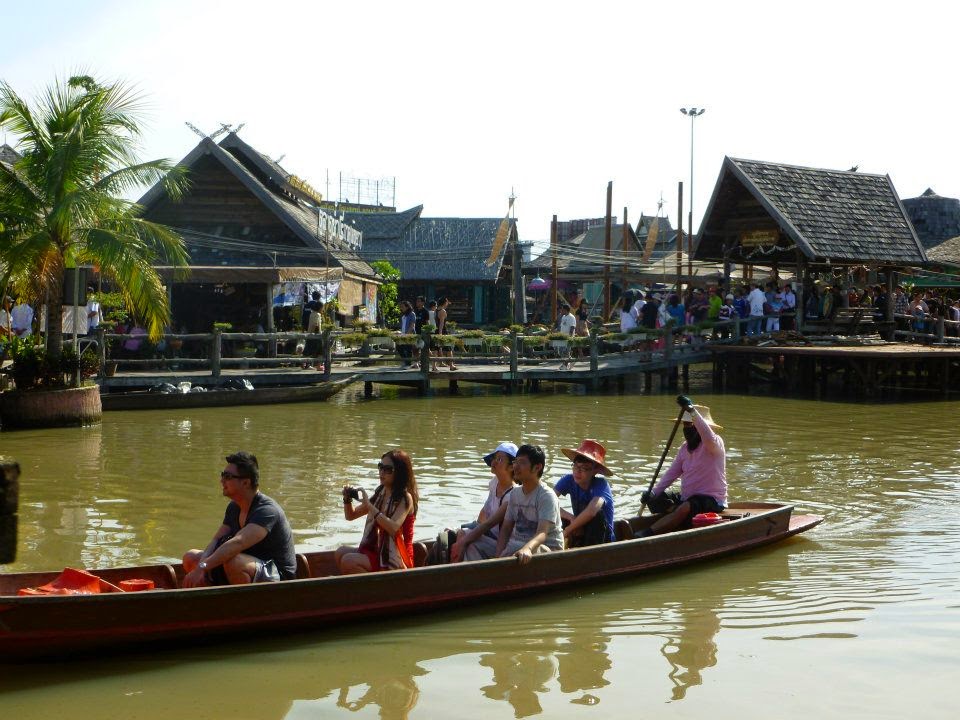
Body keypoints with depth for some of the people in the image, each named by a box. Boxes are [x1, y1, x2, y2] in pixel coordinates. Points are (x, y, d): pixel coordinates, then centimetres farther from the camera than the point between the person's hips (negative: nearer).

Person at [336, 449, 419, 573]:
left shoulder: (405, 498, -11)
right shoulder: (379, 494, 10)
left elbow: (393, 528, -28)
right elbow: (351, 515, 17)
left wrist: (368, 504, -28)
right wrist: (347, 500, -5)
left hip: (395, 559, -7)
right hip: (376, 550, 7)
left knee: (349, 561, -22)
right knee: (340, 553, -12)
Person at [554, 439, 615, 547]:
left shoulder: (601, 484, -22)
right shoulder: (569, 480, -8)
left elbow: (591, 511, -40)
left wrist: (568, 529, -29)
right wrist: (570, 517, -32)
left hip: (603, 541, -4)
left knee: (596, 514, -31)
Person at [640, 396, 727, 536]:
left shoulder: (715, 443, -10)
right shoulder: (684, 448, 11)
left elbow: (709, 438, -36)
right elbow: (671, 473, 6)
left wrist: (691, 410, -40)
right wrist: (653, 492, -9)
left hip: (711, 501, -8)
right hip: (687, 498, 8)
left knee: (685, 508, -36)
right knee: (653, 500, -3)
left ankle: (646, 535, -44)